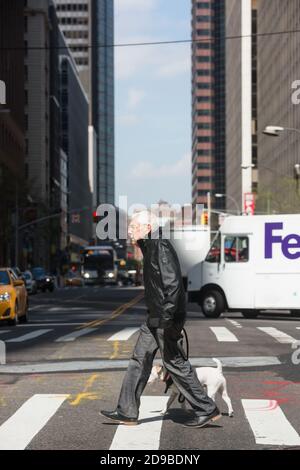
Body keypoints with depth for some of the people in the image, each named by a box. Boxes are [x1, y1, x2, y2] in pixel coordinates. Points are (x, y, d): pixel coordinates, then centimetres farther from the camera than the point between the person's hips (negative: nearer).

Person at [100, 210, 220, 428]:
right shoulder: (151, 248, 15)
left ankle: (207, 410, 6)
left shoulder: (162, 248, -17)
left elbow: (172, 283, -25)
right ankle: (127, 412, 14)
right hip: (156, 319, 10)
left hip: (166, 319, -10)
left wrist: (167, 319, -28)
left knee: (175, 362, -3)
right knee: (139, 360, 10)